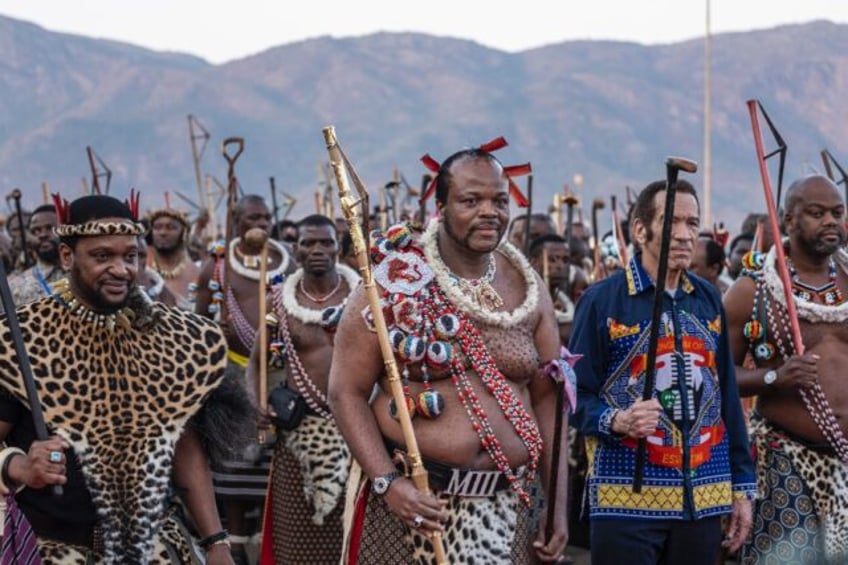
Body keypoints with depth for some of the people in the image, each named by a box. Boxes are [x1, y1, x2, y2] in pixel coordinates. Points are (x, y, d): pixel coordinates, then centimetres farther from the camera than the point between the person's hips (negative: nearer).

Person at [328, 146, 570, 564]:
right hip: (412, 499, -3)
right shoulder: (395, 284, -5)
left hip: (506, 507, 3)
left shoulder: (527, 291, 6)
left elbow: (547, 399, 10)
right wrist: (387, 482, -17)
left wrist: (558, 508, 5)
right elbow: (347, 392, -6)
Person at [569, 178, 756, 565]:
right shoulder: (602, 299, -5)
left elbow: (727, 395, 13)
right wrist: (616, 421, -25)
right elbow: (578, 395, -5)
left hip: (703, 502, 5)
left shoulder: (708, 300, 11)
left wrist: (742, 486, 11)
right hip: (625, 500, -5)